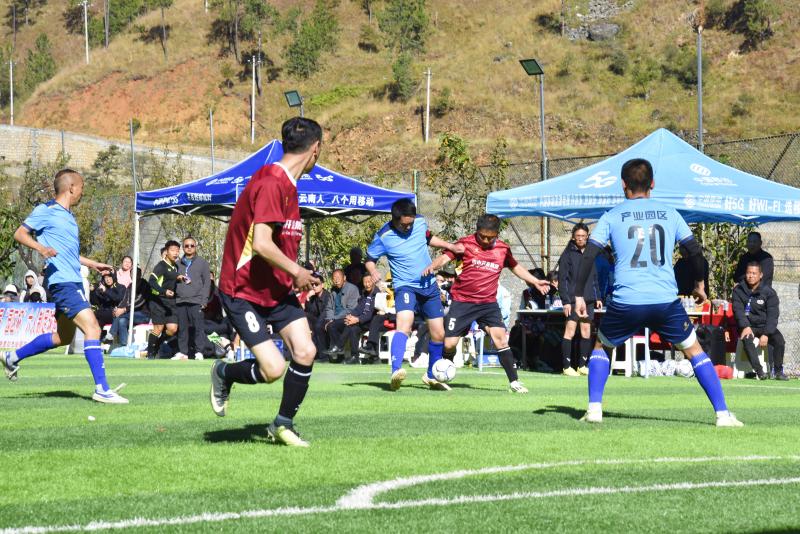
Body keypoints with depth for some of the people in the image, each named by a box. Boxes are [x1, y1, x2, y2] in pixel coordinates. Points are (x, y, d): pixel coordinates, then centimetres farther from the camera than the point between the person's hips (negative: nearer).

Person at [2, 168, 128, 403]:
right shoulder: (46, 211, -5)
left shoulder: (68, 216, 21)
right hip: (62, 281, -10)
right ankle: (101, 389, -19)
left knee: (64, 337, 17)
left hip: (73, 282, 10)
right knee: (92, 328, -18)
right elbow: (19, 233, -7)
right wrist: (40, 247, -24)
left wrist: (92, 264, 32)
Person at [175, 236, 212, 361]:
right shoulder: (179, 264, 19)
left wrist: (204, 300, -5)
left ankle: (199, 352, -8)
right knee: (182, 328, 3)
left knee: (198, 327, -10)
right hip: (180, 301, 4)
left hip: (196, 301, -4)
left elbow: (207, 282, 3)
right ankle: (183, 352, 8)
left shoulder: (202, 263, 8)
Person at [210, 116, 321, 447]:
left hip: (277, 289, 9)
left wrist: (294, 275, 12)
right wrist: (297, 271, -16)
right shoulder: (271, 184, -22)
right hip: (243, 292, -9)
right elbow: (261, 244, -28)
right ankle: (223, 373, 17)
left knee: (305, 351, -6)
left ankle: (283, 425, 12)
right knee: (273, 369, -14)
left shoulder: (288, 184, 10)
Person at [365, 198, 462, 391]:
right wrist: (373, 271, -24)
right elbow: (370, 259, -3)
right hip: (405, 286, -5)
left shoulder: (420, 222, -4)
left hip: (429, 285, 5)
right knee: (404, 324, -33)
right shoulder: (383, 237, -16)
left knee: (438, 334, 9)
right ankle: (396, 373, -47)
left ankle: (431, 376, 30)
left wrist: (450, 246, 9)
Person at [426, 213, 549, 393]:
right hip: (462, 302, -2)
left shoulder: (503, 249, 7)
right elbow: (445, 257, -13)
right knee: (449, 344, -4)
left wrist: (536, 282, 23)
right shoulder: (466, 244, -4)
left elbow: (515, 267, 25)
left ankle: (514, 381, -7)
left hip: (488, 303, 2)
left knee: (500, 337, -13)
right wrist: (433, 266, -34)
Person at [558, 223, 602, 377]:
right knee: (570, 331, -8)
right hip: (573, 299, -6)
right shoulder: (568, 254, -4)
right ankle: (566, 366, -4)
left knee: (586, 331, 7)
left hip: (588, 299, 6)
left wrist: (598, 297, 10)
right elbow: (562, 279, -7)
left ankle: (582, 365, 13)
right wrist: (565, 300, -14)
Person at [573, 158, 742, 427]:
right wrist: (699, 284, 26)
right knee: (694, 351, 16)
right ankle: (722, 414, 6)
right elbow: (695, 252, 10)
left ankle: (594, 409, 11)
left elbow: (588, 256, 0)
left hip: (625, 303, -1)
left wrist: (578, 295, 5)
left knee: (600, 346, 24)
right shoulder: (669, 214, 11)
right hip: (666, 301, 1)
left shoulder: (611, 216, 7)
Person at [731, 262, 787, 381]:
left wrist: (766, 334, -22)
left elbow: (772, 315, -9)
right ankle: (759, 370, -34)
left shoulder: (769, 292, -3)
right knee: (747, 339, -33)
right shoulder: (738, 290, 0)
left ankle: (778, 371, -12)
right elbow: (738, 310, -9)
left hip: (765, 326, 1)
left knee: (779, 340, -25)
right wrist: (745, 327, -26)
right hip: (747, 325, 0)